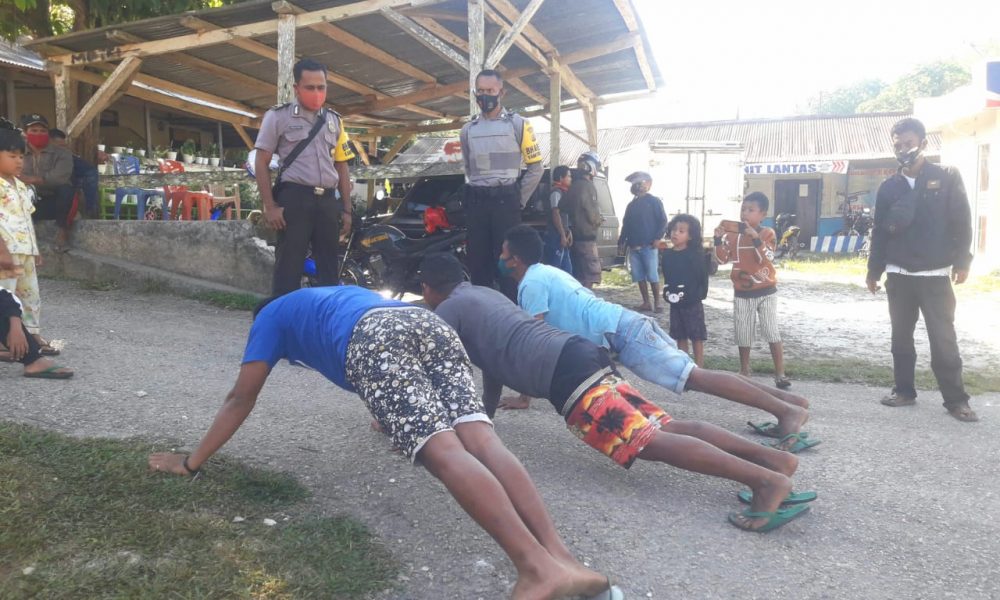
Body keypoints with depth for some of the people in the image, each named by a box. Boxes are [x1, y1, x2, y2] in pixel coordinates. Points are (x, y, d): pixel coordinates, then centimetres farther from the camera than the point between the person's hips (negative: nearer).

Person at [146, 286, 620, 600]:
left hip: (375, 338, -6)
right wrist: (398, 417, 77)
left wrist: (191, 463, 39)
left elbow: (241, 399, 29)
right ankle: (562, 557, -28)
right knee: (481, 440, -11)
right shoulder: (338, 296, 50)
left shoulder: (271, 315, 34)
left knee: (444, 452, -21)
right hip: (428, 322, 6)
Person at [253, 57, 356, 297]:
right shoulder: (278, 116, 2)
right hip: (294, 199, -5)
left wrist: (346, 209, 11)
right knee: (288, 268, -4)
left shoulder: (334, 121, 16)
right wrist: (270, 206, -10)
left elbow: (342, 167, 17)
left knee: (330, 270, 8)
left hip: (327, 201, 5)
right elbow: (261, 163, -1)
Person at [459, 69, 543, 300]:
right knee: (477, 260, 5)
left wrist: (519, 200, 0)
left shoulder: (518, 124, 2)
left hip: (505, 200, -4)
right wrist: (474, 195, 15)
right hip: (476, 202, 4)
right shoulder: (468, 129, 14)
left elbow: (535, 167, 3)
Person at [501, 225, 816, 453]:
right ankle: (784, 398, 8)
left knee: (694, 377, -12)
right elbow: (549, 337, 33)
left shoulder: (531, 283, -5)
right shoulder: (546, 273, 24)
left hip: (619, 333, -9)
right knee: (694, 374, 8)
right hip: (625, 324, 9)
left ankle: (786, 410, -14)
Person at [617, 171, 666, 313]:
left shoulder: (654, 201, 2)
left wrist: (657, 238, -15)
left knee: (652, 276, -6)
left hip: (649, 246, -6)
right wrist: (621, 242, 13)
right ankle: (646, 302, 12)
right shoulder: (631, 205, 19)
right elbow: (625, 225, 21)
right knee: (639, 276, 5)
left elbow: (663, 221, -4)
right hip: (633, 247, 6)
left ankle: (657, 303, 1)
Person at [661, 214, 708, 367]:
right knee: (680, 337, 12)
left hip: (692, 302, -5)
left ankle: (699, 368, 11)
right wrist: (667, 292, 6)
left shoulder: (696, 254, -11)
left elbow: (703, 276, -9)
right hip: (675, 303, 5)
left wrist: (700, 295, -12)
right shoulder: (667, 255, 4)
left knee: (697, 337, 4)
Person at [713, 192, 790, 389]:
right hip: (742, 293, 3)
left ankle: (780, 374, 0)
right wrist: (719, 240, -17)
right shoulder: (733, 234, 0)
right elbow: (722, 259, -3)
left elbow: (767, 257, -22)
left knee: (772, 332, -5)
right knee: (743, 334, 11)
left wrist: (755, 237, -33)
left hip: (766, 291, -3)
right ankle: (744, 370, 27)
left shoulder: (767, 233, -7)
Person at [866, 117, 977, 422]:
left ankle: (956, 399, 9)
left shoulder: (947, 177, -1)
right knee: (901, 338, 9)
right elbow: (880, 231, 9)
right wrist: (874, 270, 8)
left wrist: (961, 261, -8)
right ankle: (904, 390, 20)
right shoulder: (888, 187, 6)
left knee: (944, 340, -1)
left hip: (935, 276, -3)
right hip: (898, 276, 3)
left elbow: (962, 222, -1)